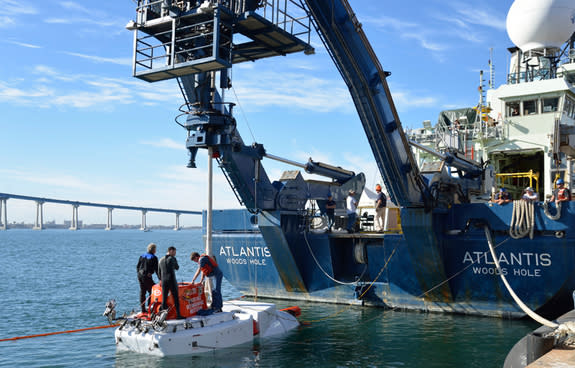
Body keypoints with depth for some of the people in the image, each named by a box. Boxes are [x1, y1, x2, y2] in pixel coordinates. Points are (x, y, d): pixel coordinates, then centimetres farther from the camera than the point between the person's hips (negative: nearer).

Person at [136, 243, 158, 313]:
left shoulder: (142, 256, 11)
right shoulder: (154, 258, -8)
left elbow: (137, 267, 15)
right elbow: (156, 269, -11)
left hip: (140, 276, 7)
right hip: (147, 277, -7)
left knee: (142, 292, 12)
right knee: (152, 291, 5)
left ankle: (143, 309, 17)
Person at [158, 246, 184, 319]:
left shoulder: (161, 260, 11)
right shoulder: (172, 259, -6)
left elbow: (159, 272, 17)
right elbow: (177, 268, 8)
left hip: (164, 281, 5)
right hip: (172, 280, -5)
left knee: (164, 299, 8)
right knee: (176, 298, 0)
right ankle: (178, 315, 0)